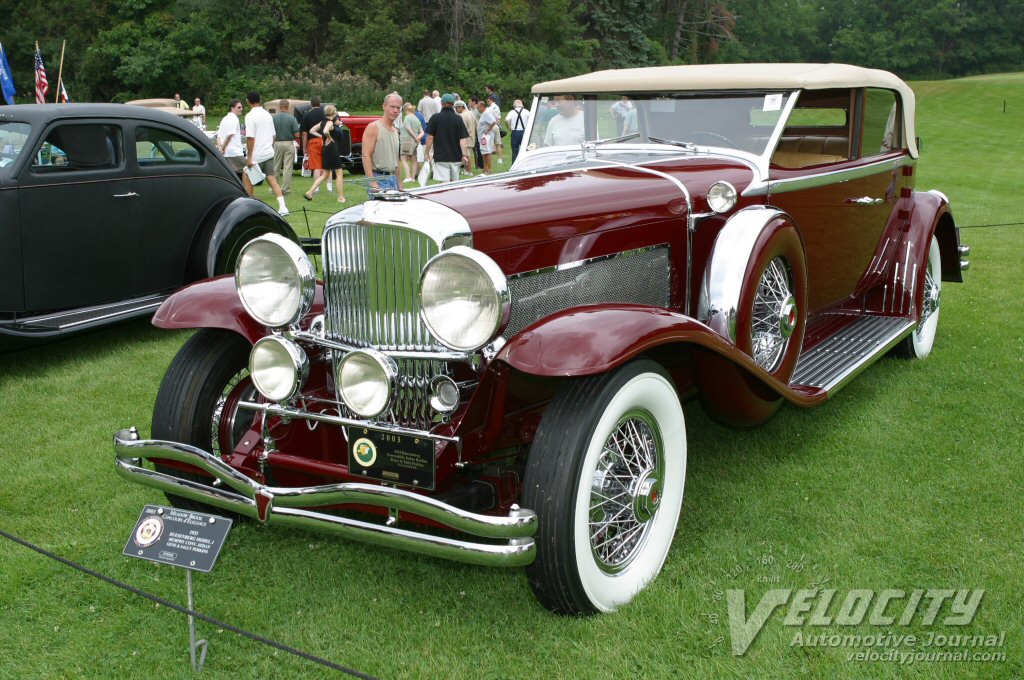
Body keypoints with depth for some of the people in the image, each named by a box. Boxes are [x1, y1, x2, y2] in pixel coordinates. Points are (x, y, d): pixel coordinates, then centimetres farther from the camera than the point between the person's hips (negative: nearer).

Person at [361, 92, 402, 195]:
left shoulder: (395, 130, 17)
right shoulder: (373, 127, -7)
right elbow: (366, 156, -15)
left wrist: (399, 185, 17)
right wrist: (372, 182, -23)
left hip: (393, 179, 7)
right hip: (378, 178, -7)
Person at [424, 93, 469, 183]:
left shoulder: (435, 118, -4)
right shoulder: (458, 119, 1)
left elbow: (430, 137, -4)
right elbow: (462, 138, -5)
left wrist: (427, 153, 5)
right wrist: (464, 154, -7)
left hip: (440, 156, -3)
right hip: (456, 156, 3)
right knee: (453, 182, 15)